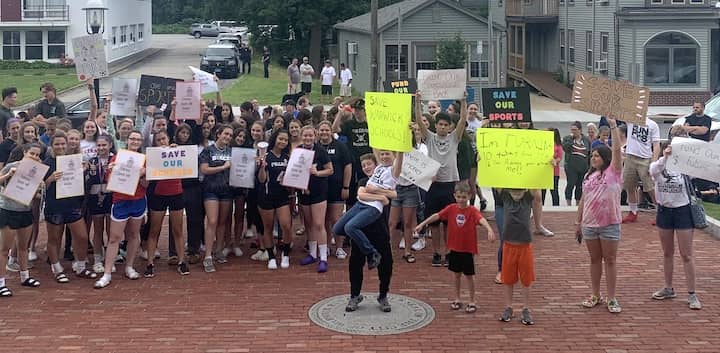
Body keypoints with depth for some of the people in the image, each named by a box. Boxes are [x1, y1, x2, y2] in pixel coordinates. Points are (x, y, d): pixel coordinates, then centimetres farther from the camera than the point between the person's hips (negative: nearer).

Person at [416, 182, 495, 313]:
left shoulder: (472, 210, -13)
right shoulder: (451, 208, -2)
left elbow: (481, 219, -30)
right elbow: (437, 216, -2)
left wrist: (489, 229, -48)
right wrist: (422, 224, -5)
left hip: (468, 249, -3)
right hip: (454, 248, 3)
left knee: (469, 275, 5)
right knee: (457, 274, 15)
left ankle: (472, 302, 17)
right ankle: (457, 299, 28)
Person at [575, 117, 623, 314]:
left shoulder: (613, 172, -3)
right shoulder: (588, 176, 12)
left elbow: (617, 149, -16)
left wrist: (613, 127, -18)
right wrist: (578, 222, 13)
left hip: (609, 224, -5)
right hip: (589, 224, 5)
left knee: (610, 260, 2)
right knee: (594, 260, 13)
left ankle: (611, 298, 7)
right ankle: (595, 295, 22)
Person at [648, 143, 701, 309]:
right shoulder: (657, 166, -3)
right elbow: (654, 171, -26)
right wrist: (665, 157, -41)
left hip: (682, 211, -3)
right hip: (664, 210, 3)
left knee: (687, 255, -1)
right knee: (667, 253, 15)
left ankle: (692, 294, 3)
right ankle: (669, 289, 28)